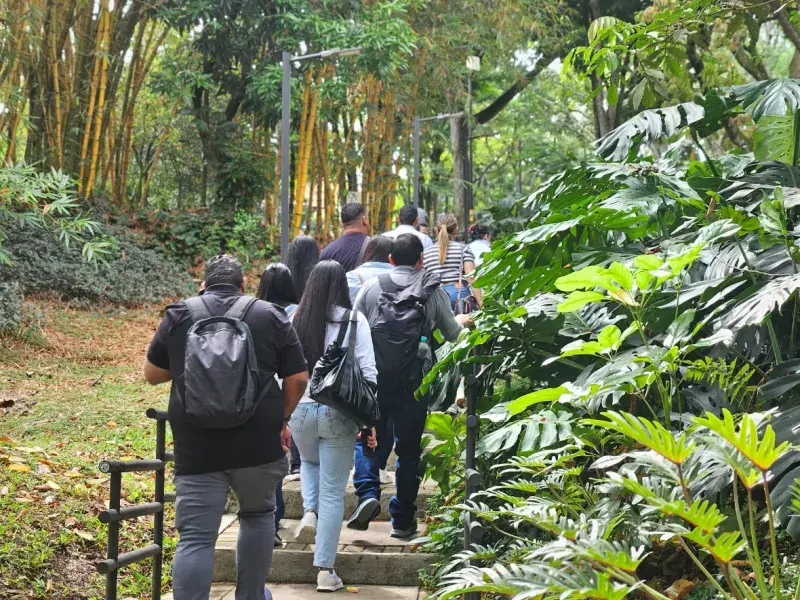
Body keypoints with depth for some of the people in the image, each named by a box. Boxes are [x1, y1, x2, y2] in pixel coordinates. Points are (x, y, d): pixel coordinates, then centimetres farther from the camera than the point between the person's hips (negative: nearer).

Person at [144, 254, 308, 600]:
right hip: (259, 444, 0)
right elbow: (298, 379, 3)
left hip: (196, 449, 0)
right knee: (257, 515, 23)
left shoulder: (178, 316, 7)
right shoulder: (270, 316, 4)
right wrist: (280, 419, 17)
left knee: (195, 538, -3)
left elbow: (152, 374, 14)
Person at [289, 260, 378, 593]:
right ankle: (325, 570, 7)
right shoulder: (355, 321, -6)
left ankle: (309, 512, 9)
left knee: (310, 462, 34)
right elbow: (368, 373, -7)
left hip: (301, 409, 2)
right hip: (339, 413, -2)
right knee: (333, 491, 6)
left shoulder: (296, 320, -1)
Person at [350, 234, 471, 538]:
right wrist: (461, 321, 30)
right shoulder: (433, 291, -1)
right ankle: (403, 519, 13)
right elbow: (452, 335, 8)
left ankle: (368, 493, -9)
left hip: (375, 379, 0)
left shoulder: (371, 287, 0)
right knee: (409, 448, 10)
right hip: (414, 383, 0)